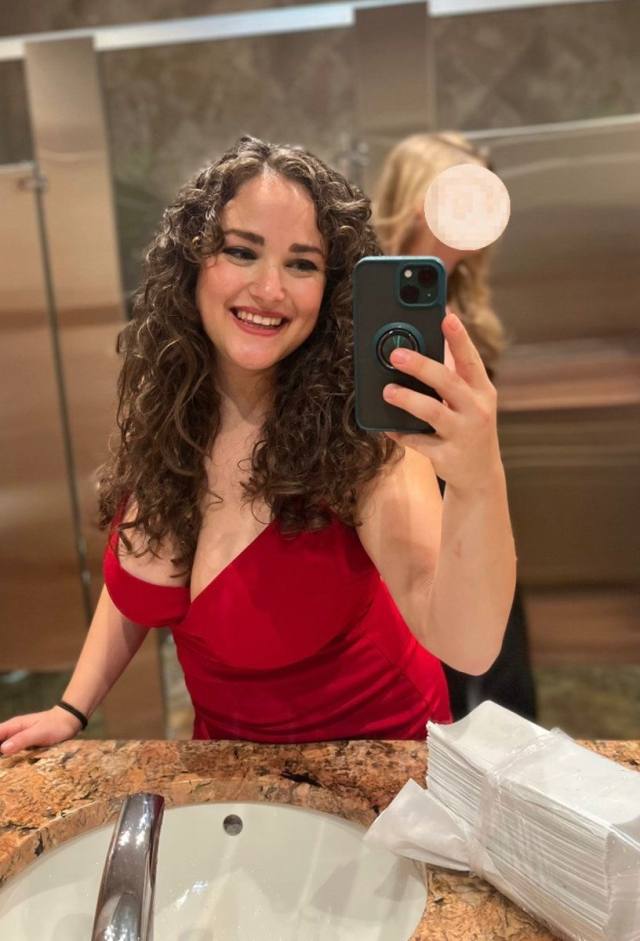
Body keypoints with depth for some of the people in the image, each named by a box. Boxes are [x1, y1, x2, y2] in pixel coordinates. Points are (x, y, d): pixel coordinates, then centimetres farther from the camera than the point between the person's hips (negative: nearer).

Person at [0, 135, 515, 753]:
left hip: (368, 753, -3)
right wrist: (72, 709, -3)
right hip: (225, 743, 3)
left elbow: (466, 647, -39)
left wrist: (479, 483, -55)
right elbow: (133, 588, 3)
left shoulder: (356, 428, -26)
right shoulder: (155, 404, -13)